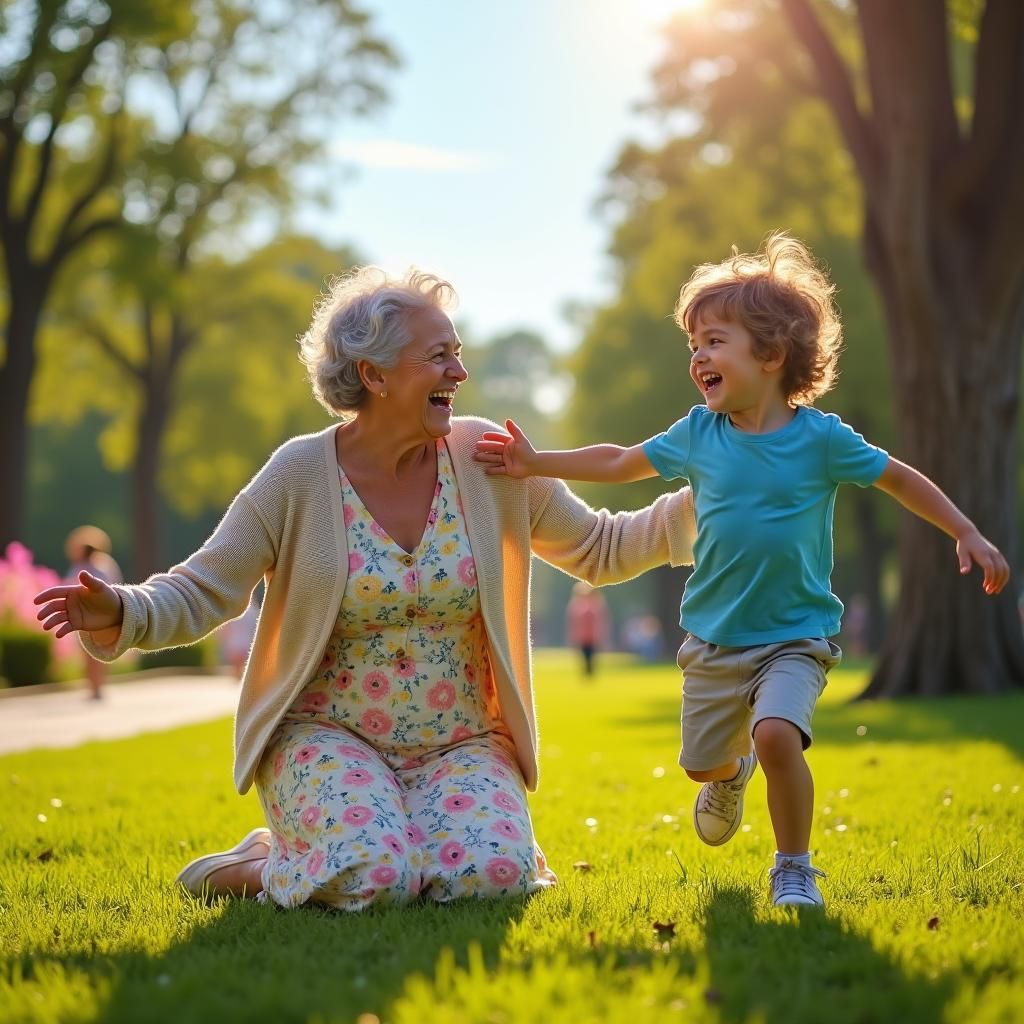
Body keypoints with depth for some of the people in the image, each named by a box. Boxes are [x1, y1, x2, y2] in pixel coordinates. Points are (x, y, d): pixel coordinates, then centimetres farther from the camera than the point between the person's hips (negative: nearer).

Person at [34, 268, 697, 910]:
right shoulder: (300, 476, -8)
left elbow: (600, 550, 8)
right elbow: (202, 593, -9)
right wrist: (121, 615, -29)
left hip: (460, 743, 3)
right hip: (331, 735, -2)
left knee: (494, 875, -25)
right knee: (372, 878, -29)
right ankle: (257, 866, 3)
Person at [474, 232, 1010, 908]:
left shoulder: (820, 438, -12)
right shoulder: (698, 434, -4)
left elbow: (900, 479, 1)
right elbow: (619, 462, 10)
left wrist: (968, 535, -2)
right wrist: (536, 464, 8)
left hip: (795, 636, -4)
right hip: (714, 637, 4)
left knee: (776, 734, -27)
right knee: (701, 763, 15)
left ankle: (794, 869, -7)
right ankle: (733, 775, 54)